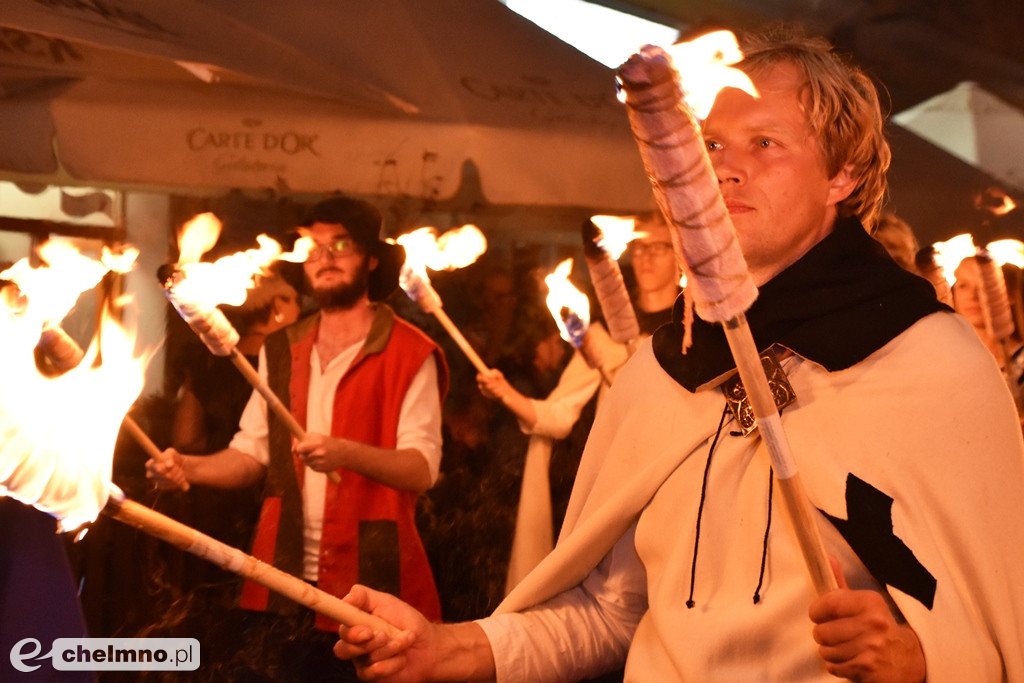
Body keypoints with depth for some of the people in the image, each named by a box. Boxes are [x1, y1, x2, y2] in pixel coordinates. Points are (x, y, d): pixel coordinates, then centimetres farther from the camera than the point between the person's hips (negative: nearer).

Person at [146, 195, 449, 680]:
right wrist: (188, 468, -7)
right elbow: (252, 452, 11)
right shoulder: (281, 351, 12)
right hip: (288, 578, 5)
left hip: (371, 580, -4)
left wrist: (347, 453, -31)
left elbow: (423, 468, -15)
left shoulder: (408, 353, -5)